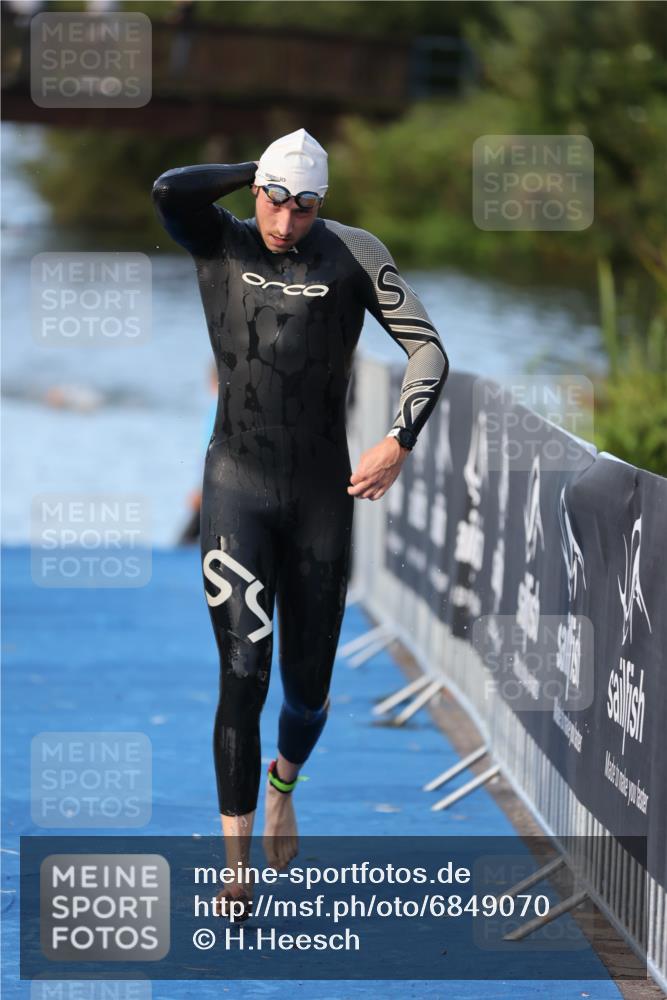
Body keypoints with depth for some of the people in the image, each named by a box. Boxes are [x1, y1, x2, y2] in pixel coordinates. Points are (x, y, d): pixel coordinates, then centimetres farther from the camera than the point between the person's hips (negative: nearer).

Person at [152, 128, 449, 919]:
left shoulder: (355, 252, -5)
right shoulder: (217, 241, -2)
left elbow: (429, 351, -10)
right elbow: (167, 190, -24)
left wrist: (399, 443, -25)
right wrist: (258, 171, -10)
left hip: (323, 498, 1)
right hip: (237, 492, -1)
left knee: (307, 690, 10)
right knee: (243, 676, -14)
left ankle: (283, 784, 46)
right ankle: (236, 868, -7)